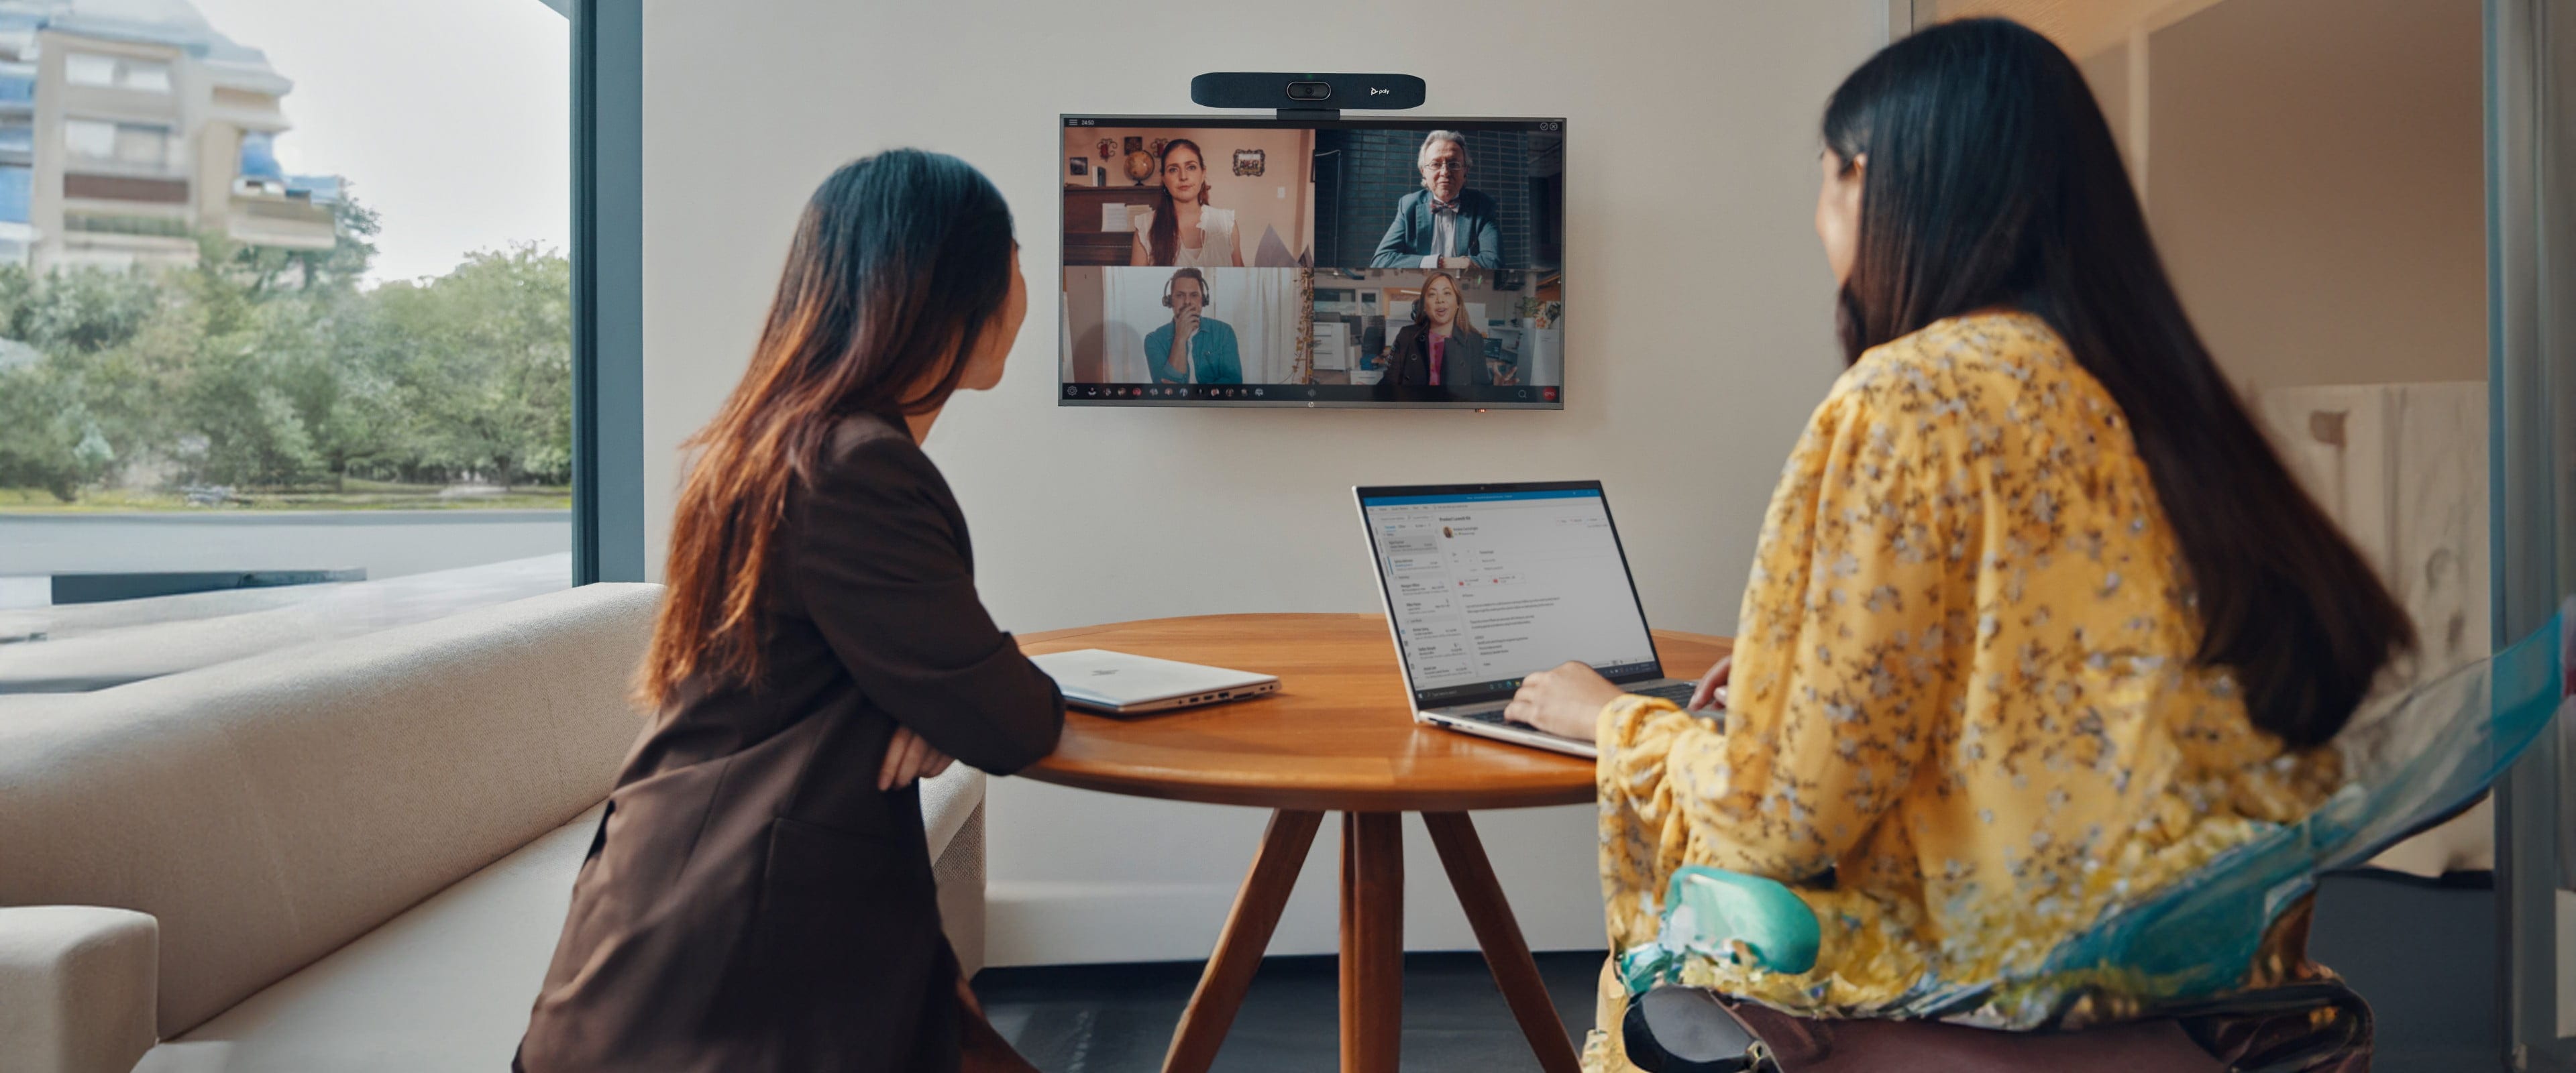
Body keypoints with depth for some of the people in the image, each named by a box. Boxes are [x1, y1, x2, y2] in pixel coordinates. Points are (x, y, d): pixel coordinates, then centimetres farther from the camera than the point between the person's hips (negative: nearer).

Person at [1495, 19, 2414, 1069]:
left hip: (2012, 970, -8)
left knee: (1671, 950, 12)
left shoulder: (1907, 396, -17)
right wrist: (1779, 672, 24)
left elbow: (1790, 814, -16)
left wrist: (1612, 717, 3)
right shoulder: (2139, 386, 8)